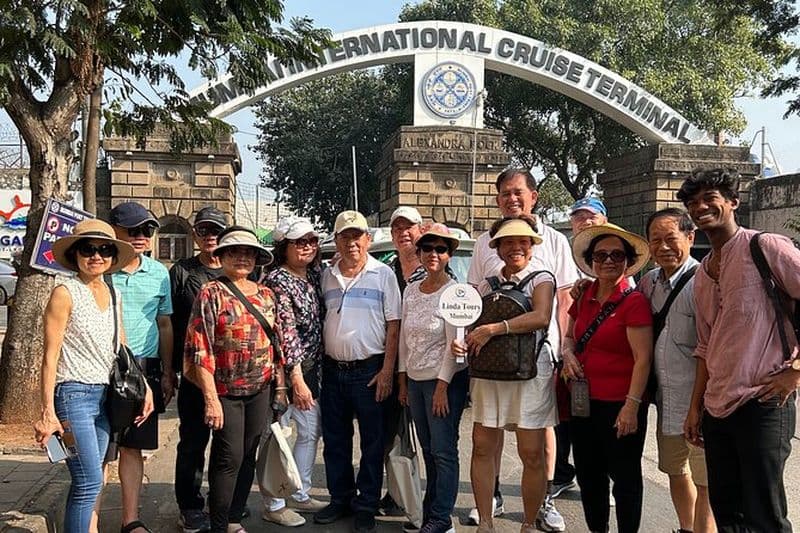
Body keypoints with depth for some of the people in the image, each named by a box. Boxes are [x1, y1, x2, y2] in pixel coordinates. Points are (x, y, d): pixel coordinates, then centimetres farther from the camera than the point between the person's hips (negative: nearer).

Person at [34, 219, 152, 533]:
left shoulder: (114, 295, 11)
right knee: (90, 480, -9)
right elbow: (50, 356, -9)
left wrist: (143, 387, 7)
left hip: (104, 395, 6)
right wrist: (48, 412, -14)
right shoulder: (65, 293, -7)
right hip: (73, 394, -6)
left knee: (88, 479, 11)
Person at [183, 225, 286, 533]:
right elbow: (200, 350, -12)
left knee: (248, 457, 11)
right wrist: (211, 398, -17)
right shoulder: (211, 294, -7)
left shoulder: (265, 295, 9)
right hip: (225, 391, -5)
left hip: (260, 390, 5)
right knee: (229, 458, -3)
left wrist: (280, 385, 11)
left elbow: (276, 343, 15)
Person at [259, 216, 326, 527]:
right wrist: (296, 379, -25)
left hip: (309, 369, 9)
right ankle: (273, 506, 13)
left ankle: (300, 496, 31)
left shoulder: (314, 274, 7)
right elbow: (286, 332, -22)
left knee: (311, 431, 16)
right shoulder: (277, 281, -17)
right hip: (283, 371, -9)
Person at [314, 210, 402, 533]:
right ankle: (340, 499, 27)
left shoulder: (383, 274, -3)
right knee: (335, 440, 12)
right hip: (332, 369, 4)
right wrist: (319, 364, 7)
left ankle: (366, 506, 17)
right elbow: (319, 321, 15)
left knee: (372, 442, 4)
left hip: (369, 370, -4)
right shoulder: (326, 276, 8)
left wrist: (387, 370, -11)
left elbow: (393, 325, -5)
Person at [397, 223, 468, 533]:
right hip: (415, 379, 6)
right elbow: (404, 338, 11)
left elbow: (454, 344, -13)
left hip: (446, 380, -6)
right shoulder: (411, 290, 7)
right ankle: (432, 507, 25)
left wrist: (442, 386, -16)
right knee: (428, 449, 14)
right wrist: (403, 380, 10)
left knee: (443, 450, 0)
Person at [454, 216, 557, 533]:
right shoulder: (486, 284, 13)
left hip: (530, 373, -4)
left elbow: (541, 317, -17)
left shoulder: (541, 279, 0)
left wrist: (492, 329, -21)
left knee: (532, 454, 0)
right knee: (482, 448, 4)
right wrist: (460, 342, -8)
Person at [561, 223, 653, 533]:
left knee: (625, 478, 8)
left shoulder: (634, 302, -12)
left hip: (619, 405, -6)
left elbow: (643, 358, -15)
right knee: (588, 476, 17)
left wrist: (632, 406, -20)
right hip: (584, 402, 7)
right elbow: (570, 336, 22)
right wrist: (567, 353, 0)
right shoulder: (583, 298, 7)